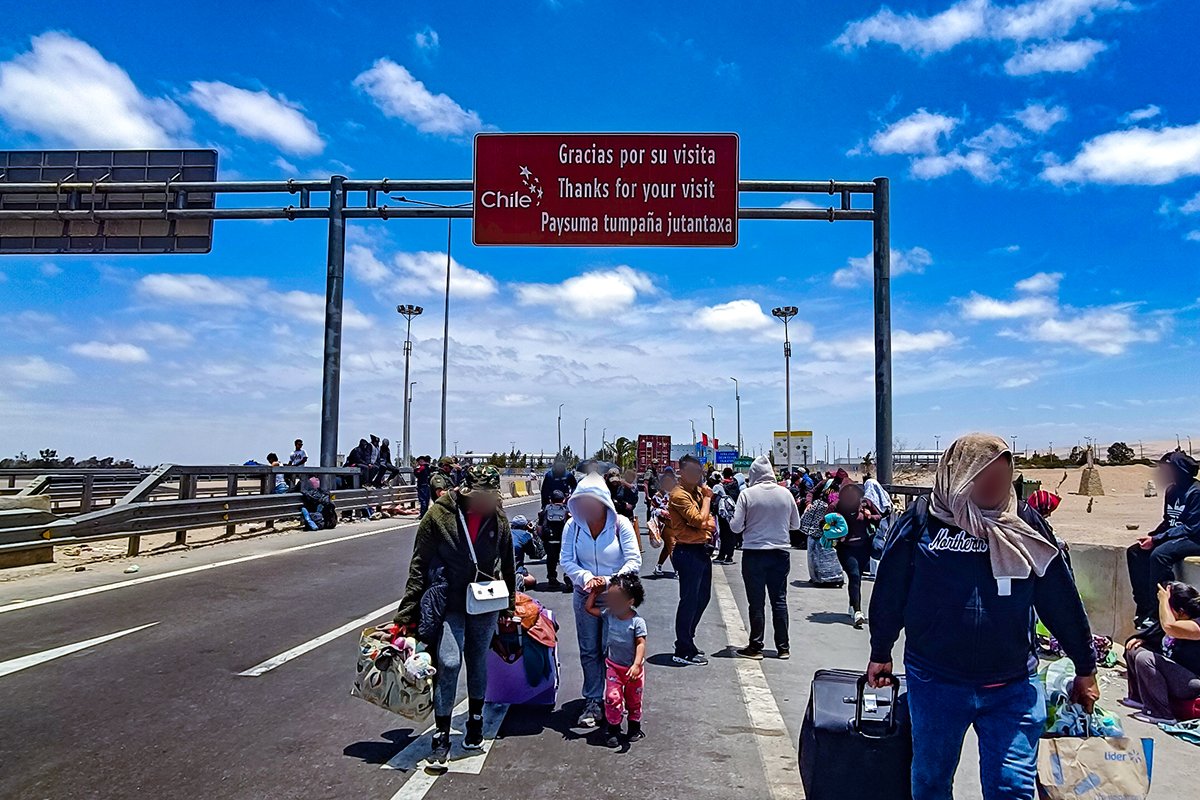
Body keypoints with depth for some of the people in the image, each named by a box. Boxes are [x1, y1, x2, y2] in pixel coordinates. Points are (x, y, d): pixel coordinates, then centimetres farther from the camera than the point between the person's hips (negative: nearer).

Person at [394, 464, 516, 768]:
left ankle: (475, 722, 35)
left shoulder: (498, 518, -3)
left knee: (478, 661, 15)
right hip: (448, 603, -3)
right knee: (449, 663, -13)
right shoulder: (439, 515, -12)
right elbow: (419, 564, -7)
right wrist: (408, 611, -8)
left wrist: (509, 606, 15)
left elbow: (508, 565, 9)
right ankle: (441, 736, 0)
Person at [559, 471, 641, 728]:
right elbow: (567, 561, -5)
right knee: (589, 651, 8)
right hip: (585, 596, 2)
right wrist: (585, 577, -23)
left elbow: (634, 561, -12)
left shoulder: (620, 524, -10)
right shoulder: (573, 526, -5)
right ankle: (592, 702, 20)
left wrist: (609, 580, -24)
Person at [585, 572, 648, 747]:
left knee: (634, 699, 14)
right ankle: (614, 730, 10)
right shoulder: (608, 614, -9)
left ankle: (634, 726, 36)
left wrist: (636, 664, -35)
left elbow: (641, 644, -25)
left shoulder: (637, 622, -22)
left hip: (633, 668, -2)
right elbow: (589, 608, 1)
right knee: (612, 697, -6)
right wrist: (595, 591, -7)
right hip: (613, 666, 2)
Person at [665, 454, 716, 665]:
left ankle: (686, 642, 30)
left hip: (702, 550, 10)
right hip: (688, 552, -10)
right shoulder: (680, 495, -15)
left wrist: (710, 524, 2)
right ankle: (683, 651, 4)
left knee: (702, 597, 17)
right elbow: (700, 521, -22)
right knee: (689, 600, -4)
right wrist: (707, 497, -12)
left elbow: (709, 520, 24)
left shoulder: (698, 491, 14)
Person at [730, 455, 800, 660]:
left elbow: (736, 527, -9)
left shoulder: (747, 494, -10)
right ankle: (783, 647, 17)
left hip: (754, 554, -3)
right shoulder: (785, 493, -1)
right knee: (779, 600, 11)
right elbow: (796, 524, 9)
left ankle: (755, 647, 12)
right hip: (780, 553, 3)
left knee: (756, 603, 5)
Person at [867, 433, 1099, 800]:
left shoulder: (1025, 526, 2)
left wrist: (1085, 668, 11)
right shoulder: (923, 519, -4)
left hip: (1014, 687, 1)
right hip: (935, 683, -1)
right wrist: (880, 653, 7)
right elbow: (890, 588, 2)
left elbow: (1061, 597, 7)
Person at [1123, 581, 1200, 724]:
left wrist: (1164, 600, -26)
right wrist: (1141, 640, 2)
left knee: (1144, 658, -28)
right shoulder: (1177, 620, 7)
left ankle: (1160, 713, -21)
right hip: (1170, 671, 10)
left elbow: (1168, 626, -39)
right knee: (1133, 650, 8)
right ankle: (1139, 698, 14)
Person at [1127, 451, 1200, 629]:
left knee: (1159, 554, -33)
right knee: (1134, 552, -8)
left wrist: (1156, 539, -22)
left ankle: (1157, 614, -27)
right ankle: (1144, 607, -10)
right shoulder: (1172, 491, 11)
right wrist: (1151, 536, -2)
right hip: (1174, 538, 9)